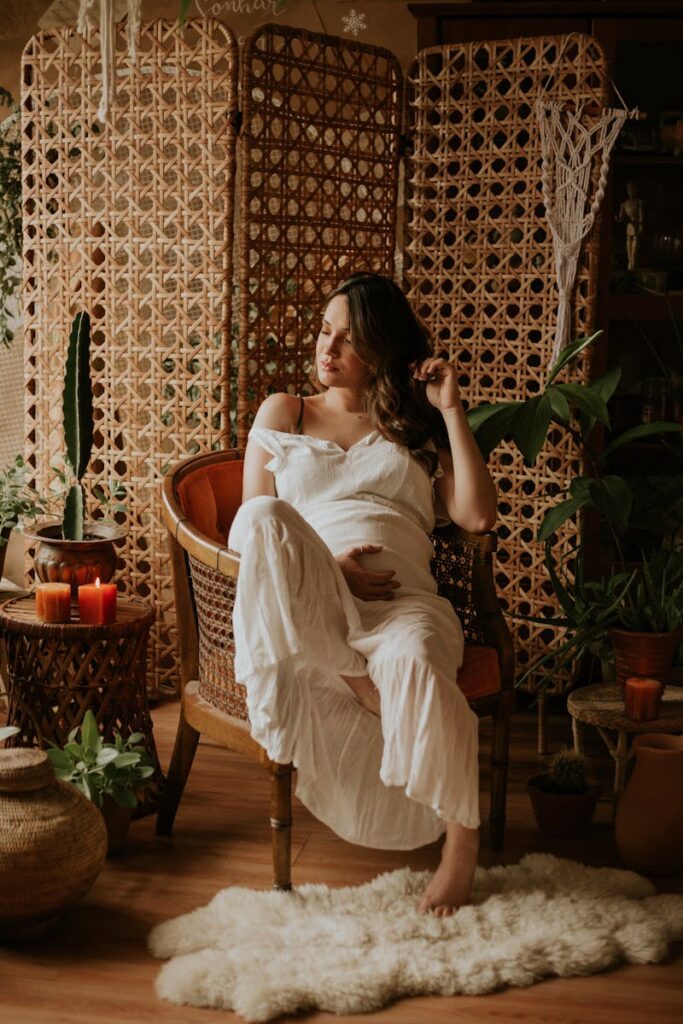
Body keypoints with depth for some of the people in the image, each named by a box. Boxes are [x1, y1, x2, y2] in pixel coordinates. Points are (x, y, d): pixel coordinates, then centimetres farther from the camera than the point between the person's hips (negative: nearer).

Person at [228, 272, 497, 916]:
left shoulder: (417, 427, 25)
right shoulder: (282, 414, 24)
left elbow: (477, 517, 9)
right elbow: (251, 528, 11)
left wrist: (450, 410, 10)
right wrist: (319, 569, -10)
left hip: (402, 600, 0)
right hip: (301, 613, 0)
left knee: (412, 661, -38)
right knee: (263, 517, -33)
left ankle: (462, 839, -18)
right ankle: (359, 683, -28)